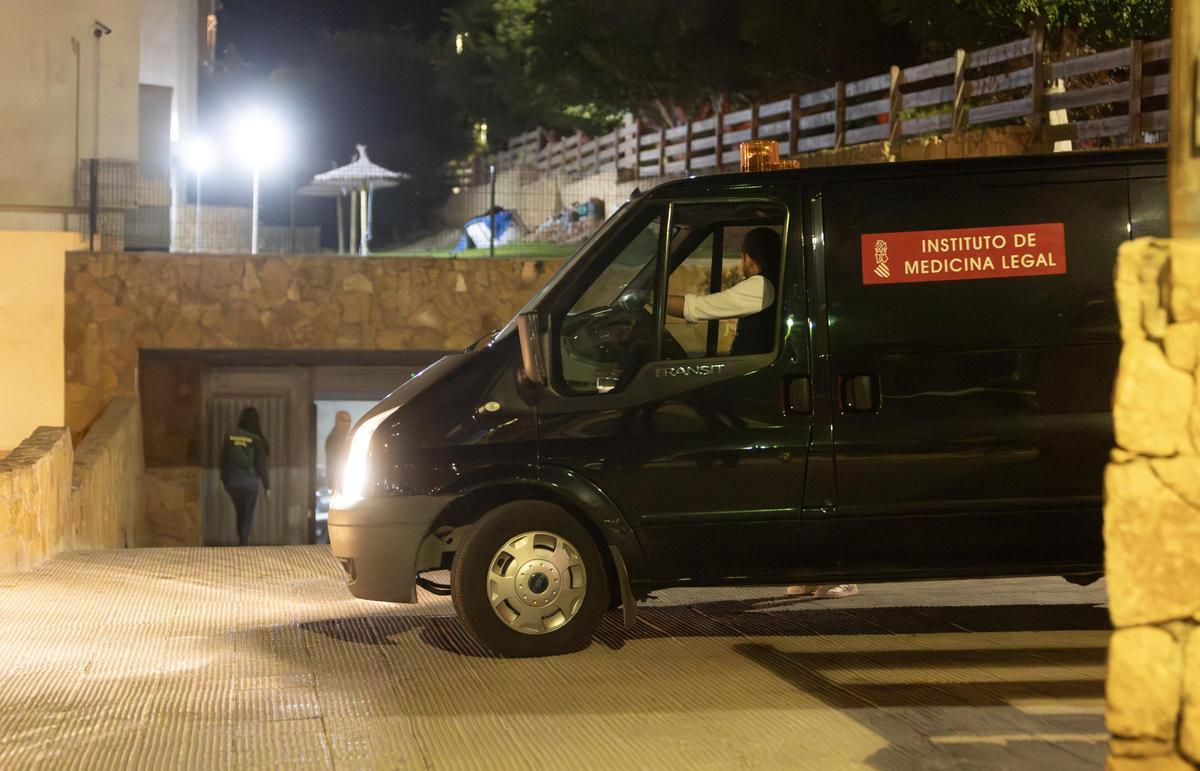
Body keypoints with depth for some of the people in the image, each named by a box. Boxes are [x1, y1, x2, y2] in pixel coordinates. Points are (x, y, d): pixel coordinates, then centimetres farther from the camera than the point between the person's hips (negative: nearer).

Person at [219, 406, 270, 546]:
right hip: (249, 482, -3)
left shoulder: (229, 437, -2)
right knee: (247, 515, 5)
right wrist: (266, 485, 4)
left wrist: (225, 482, 14)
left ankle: (242, 541, 23)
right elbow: (261, 465, -7)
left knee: (240, 513, 19)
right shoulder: (256, 440, -11)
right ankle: (243, 542, -1)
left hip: (233, 482, 3)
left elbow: (223, 461, 3)